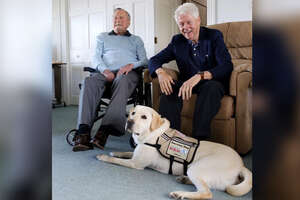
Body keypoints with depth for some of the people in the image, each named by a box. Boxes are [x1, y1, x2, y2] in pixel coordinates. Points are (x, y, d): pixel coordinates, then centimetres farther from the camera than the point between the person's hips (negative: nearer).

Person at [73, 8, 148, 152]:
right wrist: (104, 70, -8)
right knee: (88, 82, -34)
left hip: (127, 72, -1)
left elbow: (144, 60, 15)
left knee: (122, 81, -40)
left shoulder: (136, 40, 29)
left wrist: (131, 65, -8)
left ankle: (104, 131, -50)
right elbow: (96, 58, 15)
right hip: (105, 72, 2)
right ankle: (83, 133, -44)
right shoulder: (102, 37, 31)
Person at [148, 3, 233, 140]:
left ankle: (200, 138, -35)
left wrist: (200, 76, -34)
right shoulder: (177, 41, 9)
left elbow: (227, 66, -16)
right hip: (187, 83, 3)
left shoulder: (214, 36, -3)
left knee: (212, 87, -36)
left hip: (212, 82, -3)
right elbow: (154, 60, 8)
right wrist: (160, 72, -18)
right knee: (170, 87, -26)